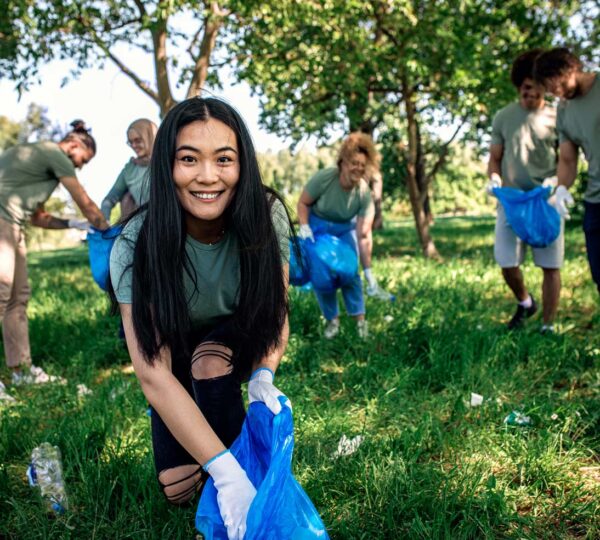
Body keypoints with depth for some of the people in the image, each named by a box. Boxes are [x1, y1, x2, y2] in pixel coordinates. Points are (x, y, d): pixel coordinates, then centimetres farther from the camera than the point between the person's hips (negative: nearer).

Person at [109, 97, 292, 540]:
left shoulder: (266, 218, -27)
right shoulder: (137, 246, -34)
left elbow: (277, 312, -14)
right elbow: (154, 376, -37)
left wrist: (263, 376, -33)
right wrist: (227, 471, -43)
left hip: (239, 341, 1)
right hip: (175, 349, 0)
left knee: (210, 360, -33)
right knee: (178, 490, -10)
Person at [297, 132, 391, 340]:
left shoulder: (364, 192, -26)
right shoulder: (324, 178, -30)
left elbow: (364, 235, -26)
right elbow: (303, 203, -13)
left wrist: (368, 271, -27)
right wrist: (304, 227, -30)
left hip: (344, 229, 1)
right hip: (317, 226, -1)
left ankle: (359, 318, 3)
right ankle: (332, 319, 8)